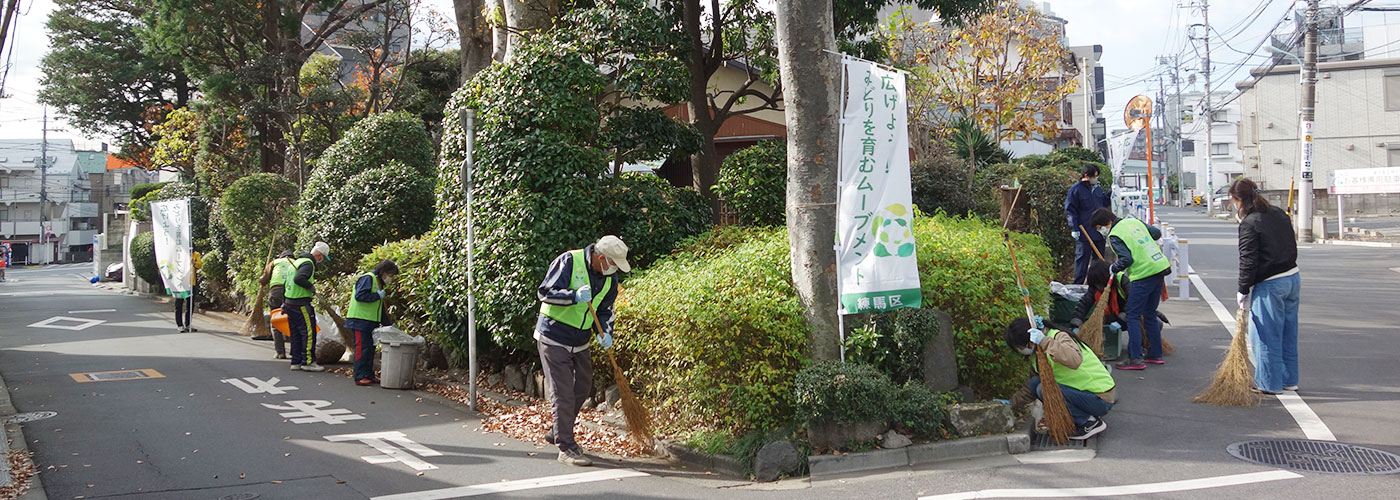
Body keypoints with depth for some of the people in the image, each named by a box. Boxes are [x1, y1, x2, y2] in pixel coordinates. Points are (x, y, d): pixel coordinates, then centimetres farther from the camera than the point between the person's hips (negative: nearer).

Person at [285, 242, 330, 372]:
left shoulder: (298, 261, 18)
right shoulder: (308, 263, -14)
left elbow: (289, 281, 22)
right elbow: (299, 278, -32)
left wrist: (284, 302, 25)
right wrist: (311, 287, -16)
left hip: (289, 302, 10)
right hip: (301, 305, -10)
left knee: (296, 334, 14)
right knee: (309, 332, -4)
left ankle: (296, 362, 18)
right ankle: (308, 362, -3)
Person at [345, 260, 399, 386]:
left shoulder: (379, 282, 20)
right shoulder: (368, 278, -11)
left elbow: (380, 308, 25)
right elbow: (359, 295, -25)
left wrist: (388, 324, 20)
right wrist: (378, 295, -18)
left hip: (371, 322, 10)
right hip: (360, 320, -10)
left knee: (370, 349, 11)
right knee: (362, 348, -10)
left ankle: (369, 376, 16)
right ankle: (360, 377, -9)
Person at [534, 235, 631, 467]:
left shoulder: (609, 280, 3)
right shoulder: (569, 261, -18)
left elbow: (605, 310, 10)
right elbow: (545, 291, -22)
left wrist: (606, 332, -9)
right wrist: (575, 296, -36)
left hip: (580, 342, 8)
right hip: (554, 338, -8)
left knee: (583, 388, 16)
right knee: (563, 393, -8)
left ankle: (557, 433, 34)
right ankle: (566, 447, -2)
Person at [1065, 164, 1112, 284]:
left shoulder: (1097, 188, 12)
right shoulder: (1075, 189, -9)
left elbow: (1105, 202, 27)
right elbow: (1070, 210, -10)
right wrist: (1074, 229, -15)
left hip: (1099, 232, 7)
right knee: (1082, 259, -3)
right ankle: (1078, 285, 3)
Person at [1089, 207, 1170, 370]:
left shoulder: (1114, 236, -11)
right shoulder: (1134, 221, 11)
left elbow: (1126, 259, -20)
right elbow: (1156, 233, 19)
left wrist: (1112, 269, -3)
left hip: (1144, 275, -8)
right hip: (1161, 267, 8)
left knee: (1133, 316, -2)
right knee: (1150, 314, 18)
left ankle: (1135, 359, -5)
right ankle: (1155, 354, 24)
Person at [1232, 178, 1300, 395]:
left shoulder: (1249, 224, -16)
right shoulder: (1279, 214, 8)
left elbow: (1248, 261, -16)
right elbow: (1292, 246, 16)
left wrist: (1243, 291, -8)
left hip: (1269, 285, -8)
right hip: (1293, 278, 9)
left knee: (1266, 336, 2)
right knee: (1288, 332, 16)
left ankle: (1270, 383, 8)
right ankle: (1289, 379, 25)